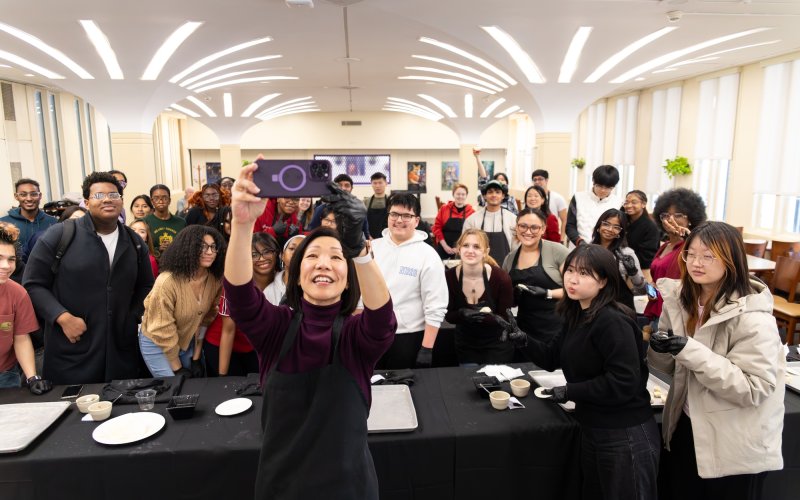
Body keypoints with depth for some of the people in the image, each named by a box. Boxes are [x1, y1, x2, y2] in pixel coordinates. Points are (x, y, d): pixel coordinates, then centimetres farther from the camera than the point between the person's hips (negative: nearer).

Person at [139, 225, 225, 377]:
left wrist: (196, 358, 0)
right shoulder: (167, 281, -30)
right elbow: (162, 330, -22)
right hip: (156, 342, -5)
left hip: (188, 341, 5)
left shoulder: (216, 280, -13)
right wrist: (178, 369, -14)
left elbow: (205, 319, -2)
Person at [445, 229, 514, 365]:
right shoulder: (449, 276, -16)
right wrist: (462, 314, -27)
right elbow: (448, 316, -5)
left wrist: (485, 316, -31)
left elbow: (505, 319, -12)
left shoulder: (501, 277, -21)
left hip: (497, 346, -2)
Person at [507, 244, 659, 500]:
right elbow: (553, 357, 12)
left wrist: (571, 392, -20)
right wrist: (525, 341, -7)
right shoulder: (577, 316, 6)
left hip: (626, 438, -9)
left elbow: (624, 383, -28)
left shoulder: (613, 322, -23)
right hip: (593, 430, 9)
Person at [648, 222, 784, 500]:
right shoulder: (681, 299, -3)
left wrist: (690, 351, -32)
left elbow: (755, 388, -25)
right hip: (687, 427, 6)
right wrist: (658, 348, -18)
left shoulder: (752, 318, -22)